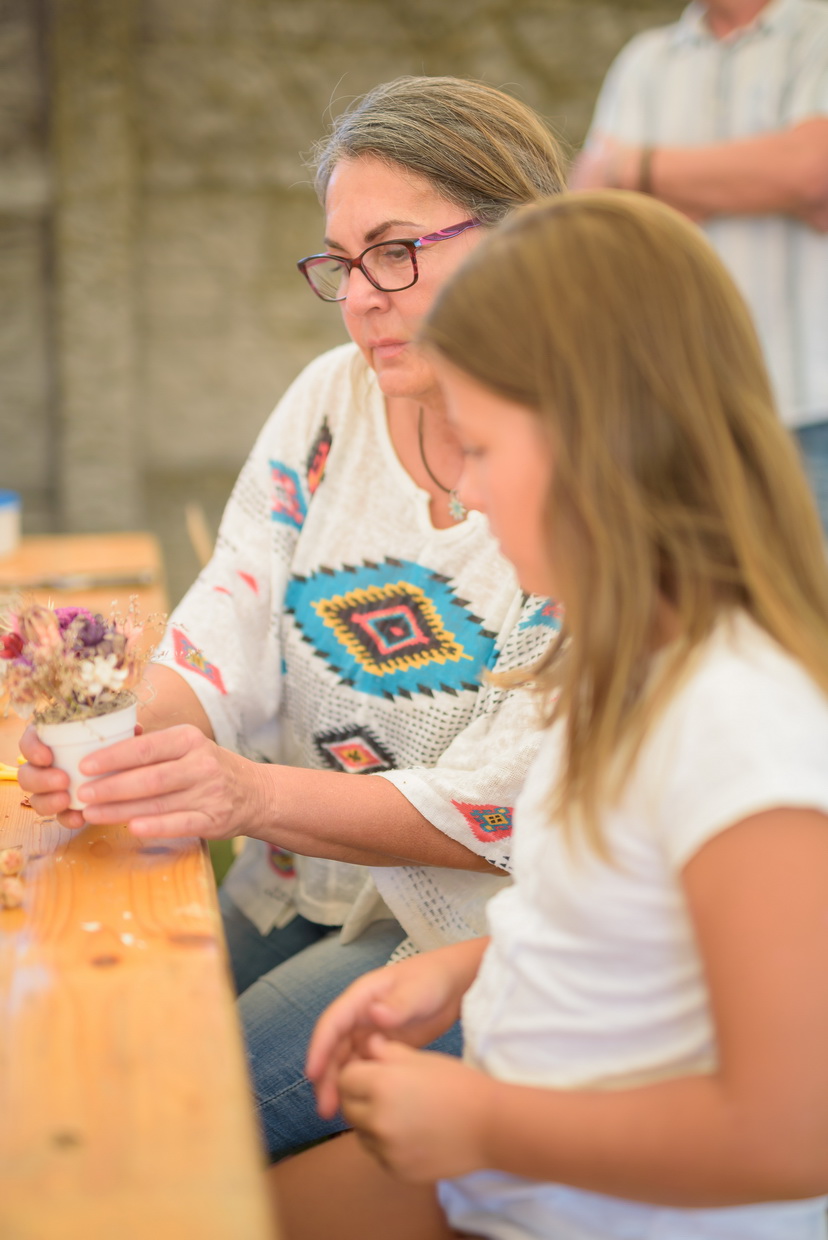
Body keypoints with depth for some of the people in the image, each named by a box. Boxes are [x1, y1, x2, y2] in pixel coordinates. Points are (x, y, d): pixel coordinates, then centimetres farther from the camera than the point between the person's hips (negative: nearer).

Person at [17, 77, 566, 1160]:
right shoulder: (332, 401, 2)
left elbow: (509, 806, -20)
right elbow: (223, 639, -1)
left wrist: (255, 794, -34)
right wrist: (126, 736, -23)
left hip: (476, 925, -5)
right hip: (297, 886, 5)